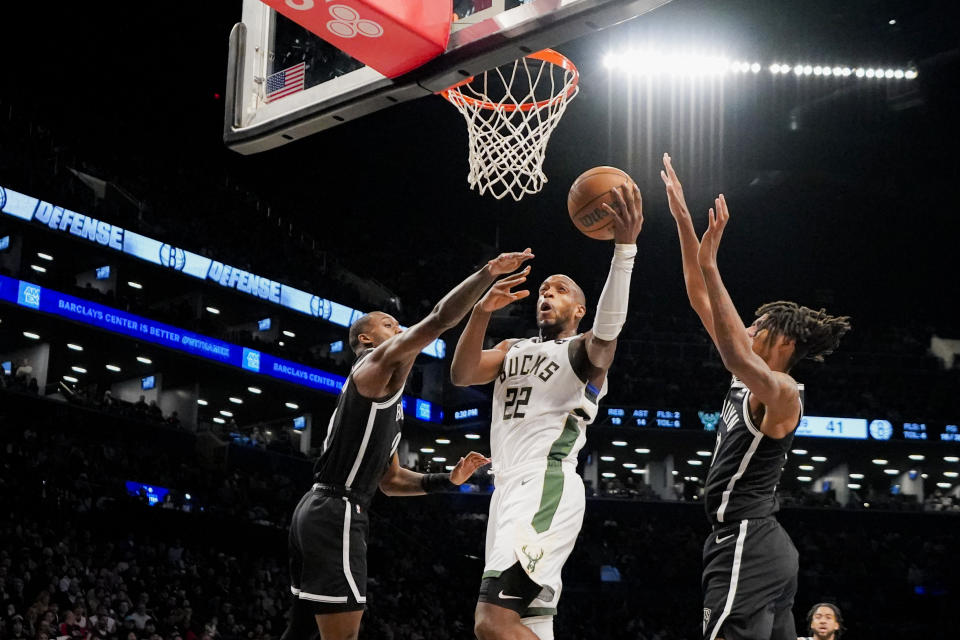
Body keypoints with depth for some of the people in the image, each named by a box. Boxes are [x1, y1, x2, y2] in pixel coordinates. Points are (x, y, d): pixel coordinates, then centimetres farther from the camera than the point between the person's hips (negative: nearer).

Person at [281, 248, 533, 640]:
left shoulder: (385, 395, 26)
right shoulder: (379, 362, -3)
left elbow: (390, 481, 27)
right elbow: (441, 319, -19)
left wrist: (448, 479, 17)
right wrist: (488, 272, -15)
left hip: (316, 509, 11)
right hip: (336, 513, -11)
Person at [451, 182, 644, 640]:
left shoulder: (583, 351, 5)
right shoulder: (512, 350, 24)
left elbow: (608, 329, -19)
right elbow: (461, 375, 6)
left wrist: (624, 248, -30)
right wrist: (482, 311, -10)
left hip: (547, 489, -8)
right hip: (511, 488, 8)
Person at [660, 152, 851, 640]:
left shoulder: (782, 393, -11)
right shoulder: (752, 378, 14)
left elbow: (735, 354, -34)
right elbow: (703, 304, 15)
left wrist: (710, 265, -36)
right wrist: (683, 222, 11)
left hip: (747, 547, -10)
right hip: (762, 546, 10)